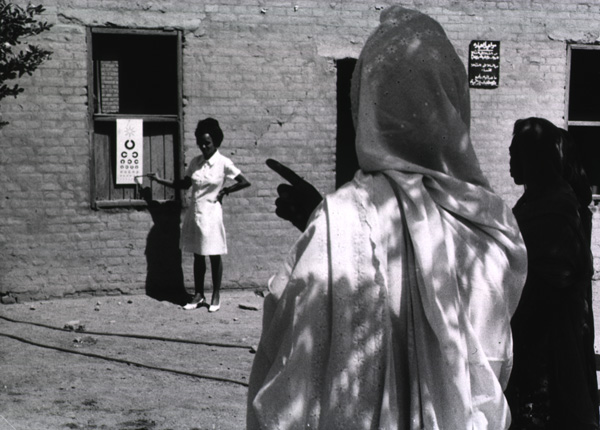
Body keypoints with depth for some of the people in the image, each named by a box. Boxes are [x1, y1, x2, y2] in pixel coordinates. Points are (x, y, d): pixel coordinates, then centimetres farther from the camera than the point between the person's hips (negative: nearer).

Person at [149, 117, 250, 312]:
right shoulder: (195, 162, 5)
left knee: (214, 256, 4)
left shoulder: (223, 163, -9)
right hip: (195, 213, 5)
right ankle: (198, 295, 20)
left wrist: (225, 191, -6)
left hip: (211, 214, -5)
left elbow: (245, 182, -8)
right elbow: (184, 184, 14)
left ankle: (216, 296, 14)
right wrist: (161, 181, 9)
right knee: (197, 255, 11)